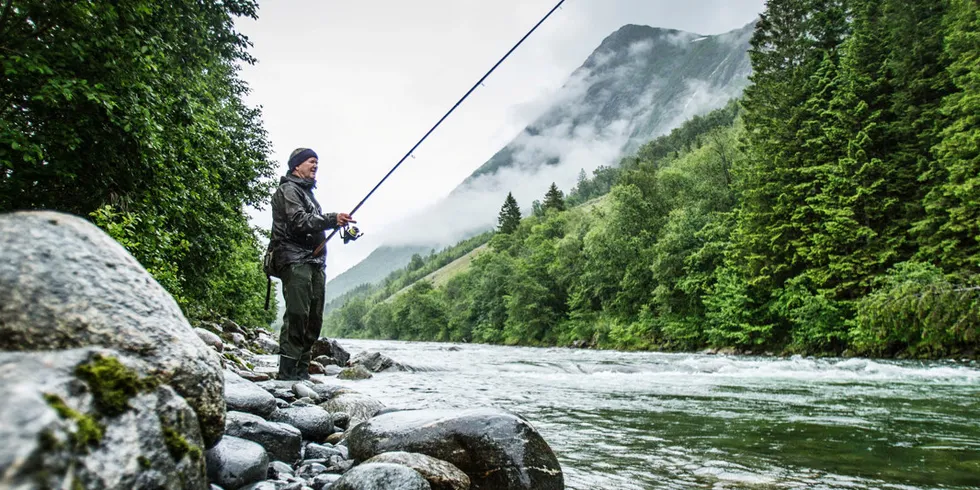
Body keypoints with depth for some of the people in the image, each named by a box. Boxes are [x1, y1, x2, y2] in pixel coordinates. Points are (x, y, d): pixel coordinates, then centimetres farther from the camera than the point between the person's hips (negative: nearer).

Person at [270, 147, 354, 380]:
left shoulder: (307, 191, 28)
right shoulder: (288, 189, -2)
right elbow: (298, 221, -17)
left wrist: (338, 224, 17)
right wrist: (332, 219, -22)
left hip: (314, 262, 10)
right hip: (295, 260, -9)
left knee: (314, 318, 5)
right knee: (297, 315, -15)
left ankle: (302, 370, 9)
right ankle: (288, 372, -13)